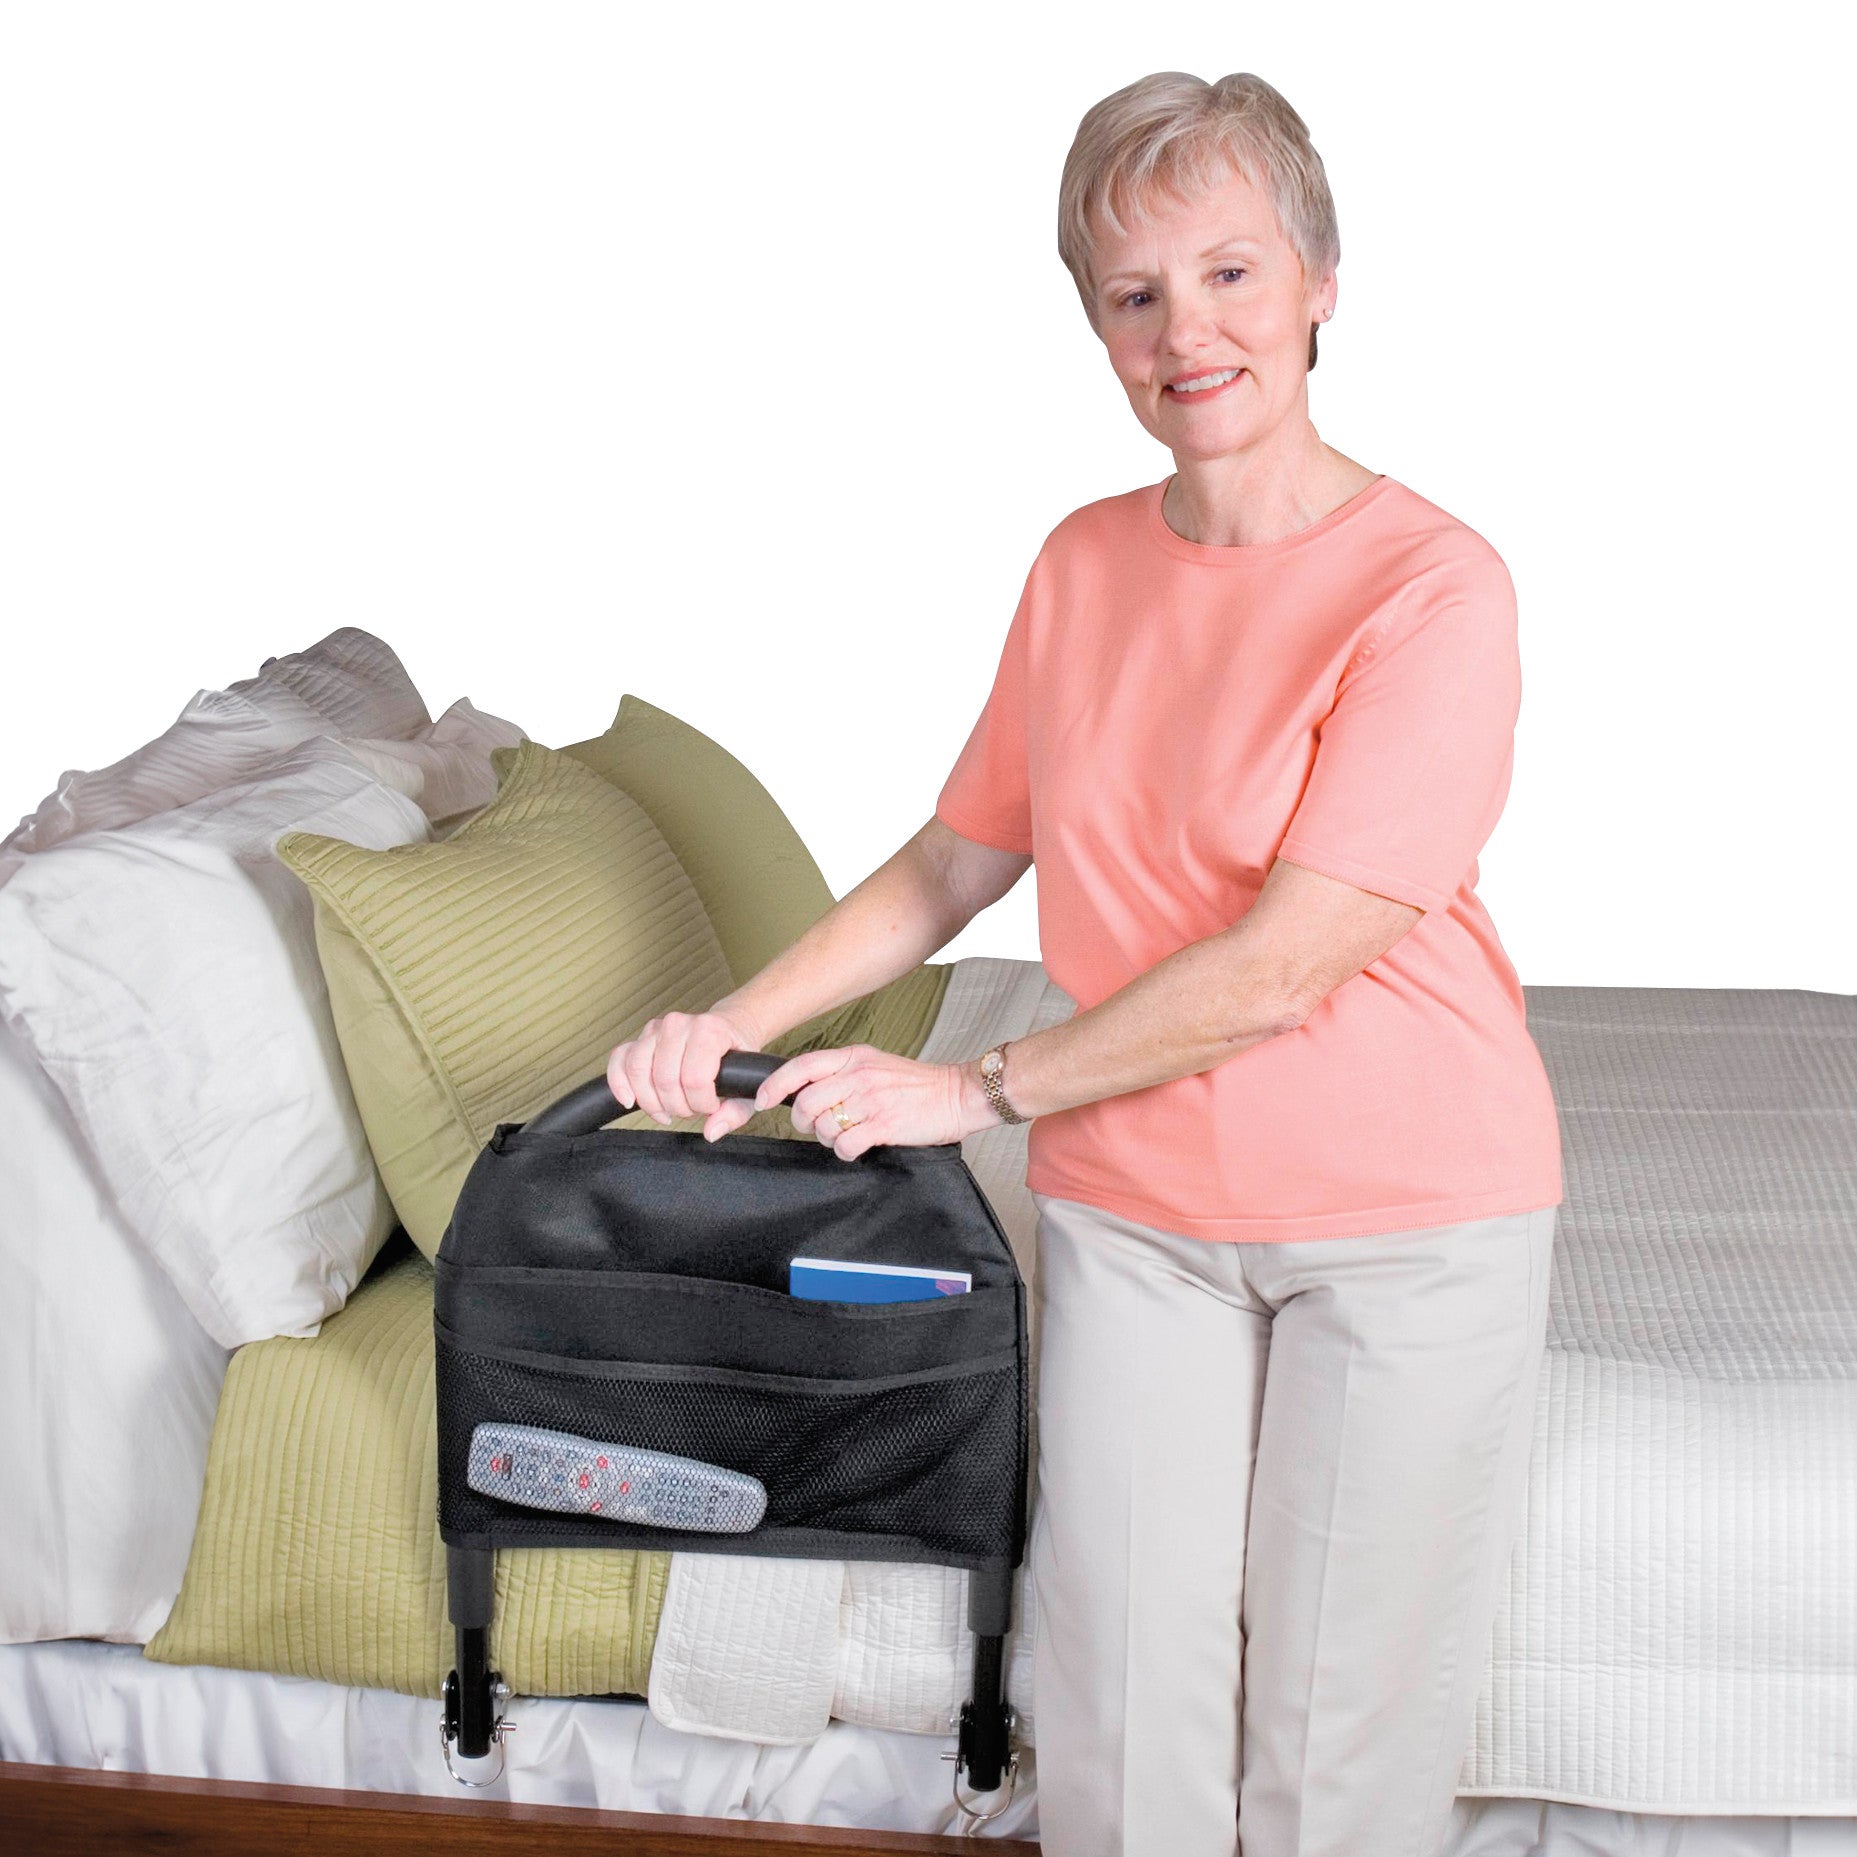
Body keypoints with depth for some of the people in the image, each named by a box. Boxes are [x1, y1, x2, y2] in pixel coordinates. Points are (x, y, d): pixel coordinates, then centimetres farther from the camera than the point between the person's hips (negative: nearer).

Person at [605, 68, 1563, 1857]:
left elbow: (1277, 968, -20)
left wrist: (977, 1088, -12)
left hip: (1405, 1213, -4)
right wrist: (738, 1017, 1)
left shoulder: (1432, 586, -16)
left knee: (1339, 1710, 6)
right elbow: (961, 853, 12)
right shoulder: (1082, 564, 3)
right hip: (1130, 1200, 4)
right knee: (1124, 1691, 7)